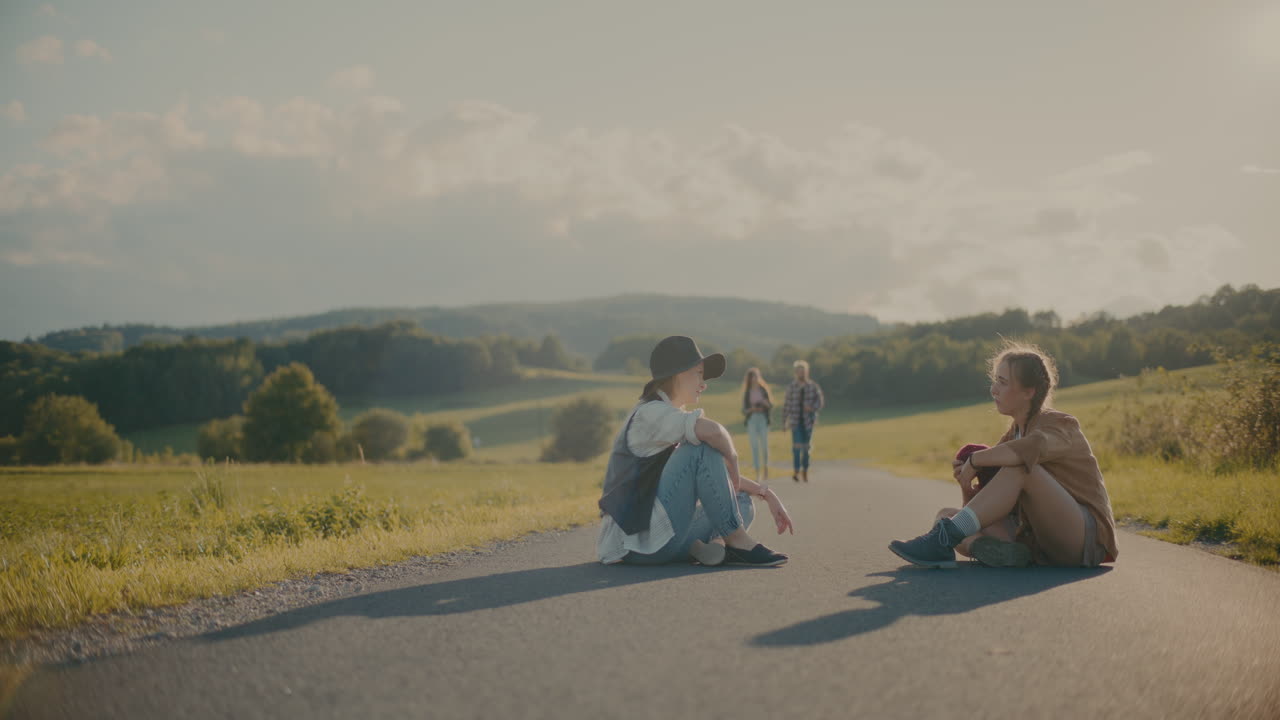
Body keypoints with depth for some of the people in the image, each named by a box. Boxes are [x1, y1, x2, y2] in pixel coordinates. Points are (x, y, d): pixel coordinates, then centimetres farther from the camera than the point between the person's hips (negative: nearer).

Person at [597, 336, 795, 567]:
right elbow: (711, 430, -30)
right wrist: (732, 458, -11)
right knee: (704, 447, -17)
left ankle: (714, 542, -15)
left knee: (742, 503, 15)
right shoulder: (651, 413, -10)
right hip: (637, 542, -10)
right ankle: (735, 540, -16)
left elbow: (720, 473, 24)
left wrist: (767, 494, 13)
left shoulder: (671, 421, 20)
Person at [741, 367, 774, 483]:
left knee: (764, 446, -4)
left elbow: (771, 406, 8)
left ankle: (766, 470, 18)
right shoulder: (747, 393, 6)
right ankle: (758, 474, -2)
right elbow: (744, 410, 7)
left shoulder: (764, 390, 5)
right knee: (754, 447, -5)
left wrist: (766, 403, -14)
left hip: (763, 419, 0)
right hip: (751, 420, 0)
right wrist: (751, 409, -13)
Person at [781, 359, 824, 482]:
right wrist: (784, 422, 3)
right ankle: (796, 470, -12)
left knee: (806, 445, 6)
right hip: (795, 420, -1)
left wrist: (813, 408, -23)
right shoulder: (791, 387, -2)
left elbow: (820, 401, -1)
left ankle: (805, 470, 19)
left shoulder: (813, 386, -1)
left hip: (808, 420, 1)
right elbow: (787, 404, 2)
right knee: (797, 443, -13)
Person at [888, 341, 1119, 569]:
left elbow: (1030, 448, -34)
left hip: (1086, 538, -7)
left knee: (1020, 467, -31)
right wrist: (966, 483, -10)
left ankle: (944, 539, -33)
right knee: (945, 515, -6)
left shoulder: (1061, 425, -6)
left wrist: (973, 461, -21)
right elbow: (975, 505, 11)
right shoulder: (1013, 434, 15)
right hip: (1037, 541, 8)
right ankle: (1004, 550, -36)